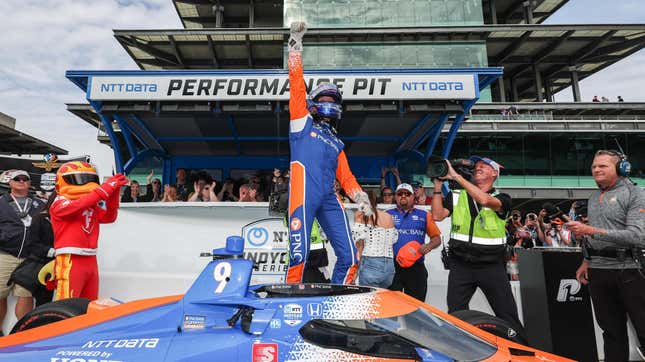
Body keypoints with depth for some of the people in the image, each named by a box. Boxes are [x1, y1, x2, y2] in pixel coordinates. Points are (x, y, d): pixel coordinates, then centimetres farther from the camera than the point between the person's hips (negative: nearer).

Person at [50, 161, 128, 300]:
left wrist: (114, 192, -7)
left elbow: (109, 217, 4)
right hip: (69, 262, -7)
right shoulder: (60, 203, -5)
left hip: (91, 261, 7)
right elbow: (78, 206, -25)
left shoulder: (92, 205, 15)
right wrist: (106, 187, -28)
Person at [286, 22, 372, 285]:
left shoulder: (337, 143, 31)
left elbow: (346, 176, 24)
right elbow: (297, 86, 9)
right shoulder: (302, 121, 18)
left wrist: (361, 198, 8)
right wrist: (295, 46, 7)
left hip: (329, 198, 5)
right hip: (304, 193, -5)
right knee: (299, 254, -14)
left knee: (349, 257, -1)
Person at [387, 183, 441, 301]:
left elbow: (437, 238, 15)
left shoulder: (424, 215, 14)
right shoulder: (388, 215, 11)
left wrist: (429, 246, -6)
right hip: (392, 266, -1)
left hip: (416, 268, 1)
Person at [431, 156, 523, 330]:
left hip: (491, 265, -1)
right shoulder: (457, 196, 9)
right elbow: (438, 215, -4)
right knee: (455, 315, 6)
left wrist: (456, 176, -22)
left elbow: (484, 200, -22)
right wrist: (438, 185, -8)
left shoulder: (502, 199, 1)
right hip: (461, 265, 2)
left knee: (507, 315, 7)